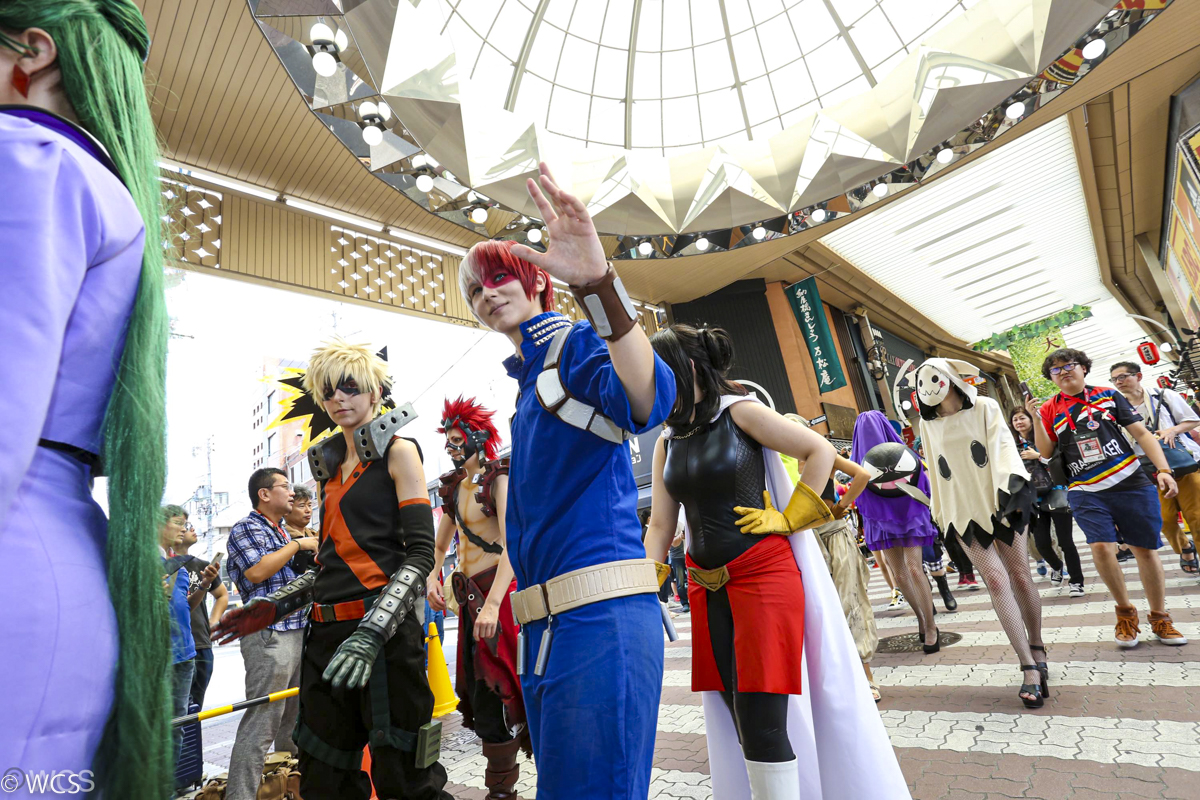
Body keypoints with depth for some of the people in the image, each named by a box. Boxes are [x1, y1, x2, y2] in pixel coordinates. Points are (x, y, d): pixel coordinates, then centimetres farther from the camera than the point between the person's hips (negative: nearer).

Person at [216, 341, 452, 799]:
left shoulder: (397, 451, -2)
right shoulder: (330, 465, 18)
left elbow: (420, 553, -11)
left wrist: (372, 632, -21)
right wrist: (274, 606, 11)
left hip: (383, 629, -7)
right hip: (325, 632, 7)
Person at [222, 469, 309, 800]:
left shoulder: (281, 533, 19)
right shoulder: (245, 528, -6)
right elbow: (256, 571, -20)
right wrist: (296, 545, -12)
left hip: (297, 632, 9)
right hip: (269, 635, -9)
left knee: (295, 720, 17)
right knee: (261, 723, -7)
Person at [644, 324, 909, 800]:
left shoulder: (738, 412, -7)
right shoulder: (667, 442, 9)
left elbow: (820, 452, -7)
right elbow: (659, 525, 8)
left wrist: (787, 518, -9)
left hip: (763, 573, -5)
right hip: (707, 587, 6)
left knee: (762, 719, -3)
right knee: (740, 720, 13)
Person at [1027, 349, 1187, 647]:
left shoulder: (1108, 396, 5)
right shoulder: (1050, 409, 4)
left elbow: (1142, 434, 6)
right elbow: (1046, 453, 0)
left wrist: (1163, 470, -4)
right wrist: (1036, 419, -13)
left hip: (1131, 483, 1)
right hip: (1086, 491, -1)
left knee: (1146, 550, 6)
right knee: (1101, 546, -15)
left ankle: (1160, 618, 25)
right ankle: (1125, 611, 8)